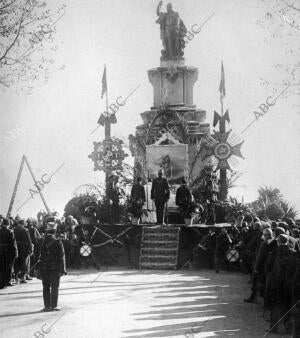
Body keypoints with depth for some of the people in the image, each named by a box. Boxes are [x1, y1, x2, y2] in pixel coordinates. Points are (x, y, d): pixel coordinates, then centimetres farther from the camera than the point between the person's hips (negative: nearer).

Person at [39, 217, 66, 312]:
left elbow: (40, 256, 1)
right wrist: (63, 269, -1)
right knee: (54, 287, 5)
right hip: (55, 268, -2)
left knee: (46, 287, 10)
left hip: (44, 268, 2)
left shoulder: (42, 241, -3)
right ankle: (53, 306, 4)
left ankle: (47, 306, 10)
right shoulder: (58, 242, -9)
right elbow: (61, 257, -7)